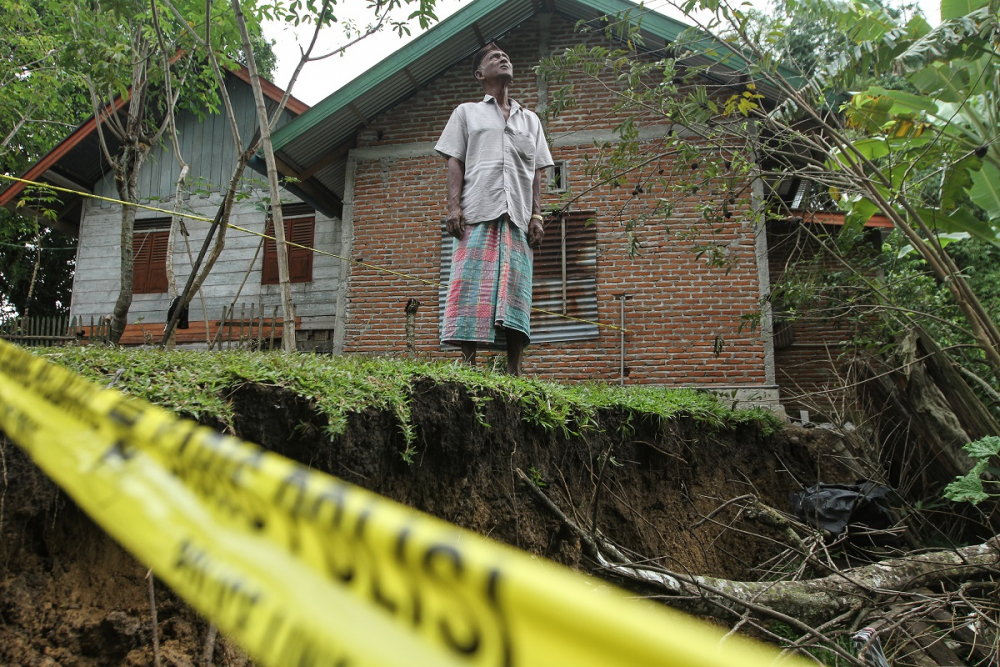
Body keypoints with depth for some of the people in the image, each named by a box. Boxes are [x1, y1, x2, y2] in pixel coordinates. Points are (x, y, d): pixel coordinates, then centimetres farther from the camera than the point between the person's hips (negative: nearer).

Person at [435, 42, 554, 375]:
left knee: (515, 290, -5)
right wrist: (454, 206, -5)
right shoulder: (467, 112, 20)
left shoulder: (530, 119, 26)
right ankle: (469, 365, -11)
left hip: (518, 217, 2)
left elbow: (536, 172, 18)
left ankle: (514, 370, -5)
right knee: (472, 286, -11)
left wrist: (537, 215, 5)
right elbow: (455, 161, 9)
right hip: (477, 213, -2)